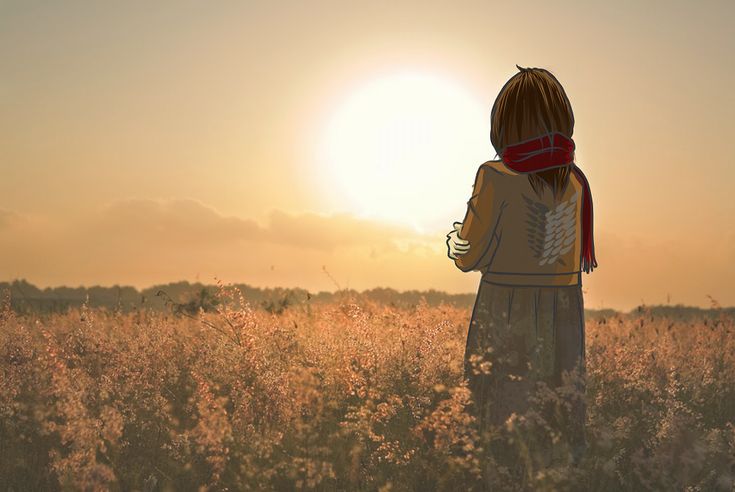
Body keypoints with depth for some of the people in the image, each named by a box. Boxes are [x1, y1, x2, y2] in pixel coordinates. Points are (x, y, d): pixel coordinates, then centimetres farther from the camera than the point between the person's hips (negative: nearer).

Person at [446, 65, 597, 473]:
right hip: (563, 314, 5)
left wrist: (456, 238, 15)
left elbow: (471, 257, -7)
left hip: (506, 316, -5)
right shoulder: (575, 180, 4)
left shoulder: (497, 177, -12)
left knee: (504, 421, 4)